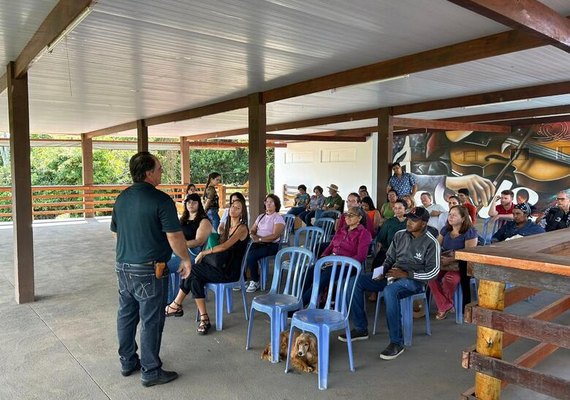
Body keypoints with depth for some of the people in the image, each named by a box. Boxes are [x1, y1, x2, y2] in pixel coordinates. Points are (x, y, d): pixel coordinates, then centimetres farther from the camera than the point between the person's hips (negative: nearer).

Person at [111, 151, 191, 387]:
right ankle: (151, 372, 14)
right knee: (151, 321, 3)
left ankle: (128, 362, 32)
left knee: (126, 316, 17)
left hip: (123, 267, 8)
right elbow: (174, 237, -20)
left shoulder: (122, 198, 7)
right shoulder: (161, 200, -18)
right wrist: (186, 259, -5)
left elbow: (116, 232, 16)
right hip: (149, 270, -7)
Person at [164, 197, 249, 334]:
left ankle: (176, 305, -1)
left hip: (230, 271, -7)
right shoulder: (228, 226, 18)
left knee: (191, 270, -16)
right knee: (195, 280, -19)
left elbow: (224, 246, -18)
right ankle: (204, 319, -15)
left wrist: (204, 252, -13)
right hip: (221, 267, 7)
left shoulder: (242, 228, -8)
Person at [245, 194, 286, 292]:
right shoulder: (261, 216, 20)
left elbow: (275, 236, -15)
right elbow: (252, 230, 18)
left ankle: (255, 282, -12)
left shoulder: (278, 218, -2)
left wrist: (259, 239, -21)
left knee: (251, 256, -30)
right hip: (258, 243, 6)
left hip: (271, 245, -6)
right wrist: (252, 236, -7)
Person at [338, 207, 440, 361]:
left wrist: (406, 274, -19)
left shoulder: (431, 242, -9)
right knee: (356, 281, -9)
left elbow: (433, 271, -12)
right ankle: (360, 328, 2)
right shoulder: (400, 235, 8)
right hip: (393, 274, 7)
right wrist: (382, 271, -6)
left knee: (389, 291, -40)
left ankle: (397, 342, -27)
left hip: (414, 280, -7)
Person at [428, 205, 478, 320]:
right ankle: (444, 306, -8)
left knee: (450, 278, -36)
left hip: (460, 266, -5)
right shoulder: (445, 229, 13)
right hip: (444, 263, 5)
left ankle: (447, 304, -3)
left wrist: (450, 260, -24)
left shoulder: (470, 232, -6)